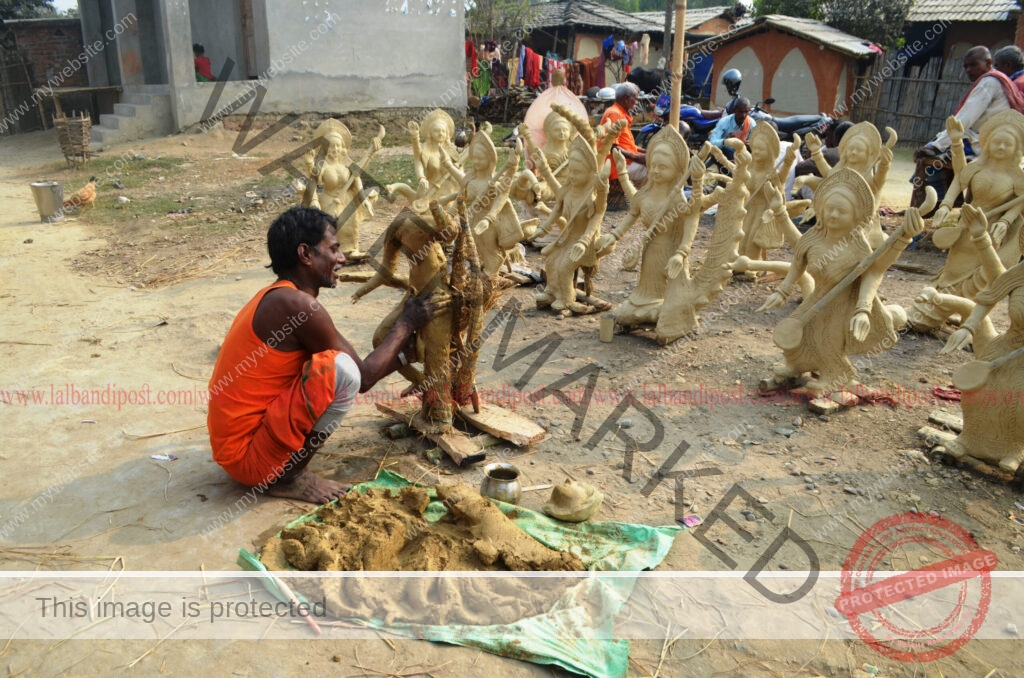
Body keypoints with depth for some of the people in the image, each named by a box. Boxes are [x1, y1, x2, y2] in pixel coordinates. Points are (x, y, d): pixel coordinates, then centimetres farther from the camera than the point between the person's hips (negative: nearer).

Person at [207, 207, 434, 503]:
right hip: (247, 456, -10)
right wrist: (407, 323, 0)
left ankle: (284, 467, 11)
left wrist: (405, 347, 18)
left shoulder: (276, 297, 10)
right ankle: (286, 476, -8)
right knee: (342, 370, -25)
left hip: (233, 440, 10)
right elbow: (363, 377, -12)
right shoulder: (297, 304, -21)